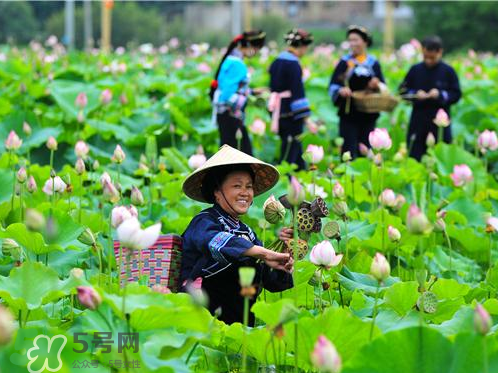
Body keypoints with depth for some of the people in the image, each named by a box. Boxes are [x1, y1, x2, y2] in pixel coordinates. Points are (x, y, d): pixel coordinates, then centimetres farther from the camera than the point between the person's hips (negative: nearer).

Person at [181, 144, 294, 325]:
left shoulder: (247, 231, 19)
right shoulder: (204, 222, -3)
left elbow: (273, 282, 19)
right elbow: (215, 241, -28)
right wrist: (265, 254, -36)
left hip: (241, 326, 7)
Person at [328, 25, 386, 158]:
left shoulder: (373, 63, 9)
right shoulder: (344, 62, 5)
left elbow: (383, 86, 7)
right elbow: (332, 86, 0)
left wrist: (377, 85, -16)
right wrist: (340, 90, -22)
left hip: (368, 114, 2)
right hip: (348, 112, -2)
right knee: (349, 151, -7)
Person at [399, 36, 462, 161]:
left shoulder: (448, 71, -2)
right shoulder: (415, 70, 4)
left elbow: (456, 94, -1)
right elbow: (403, 90, 9)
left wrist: (441, 95, -16)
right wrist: (415, 94, -10)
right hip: (418, 121, 2)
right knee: (414, 154, 3)